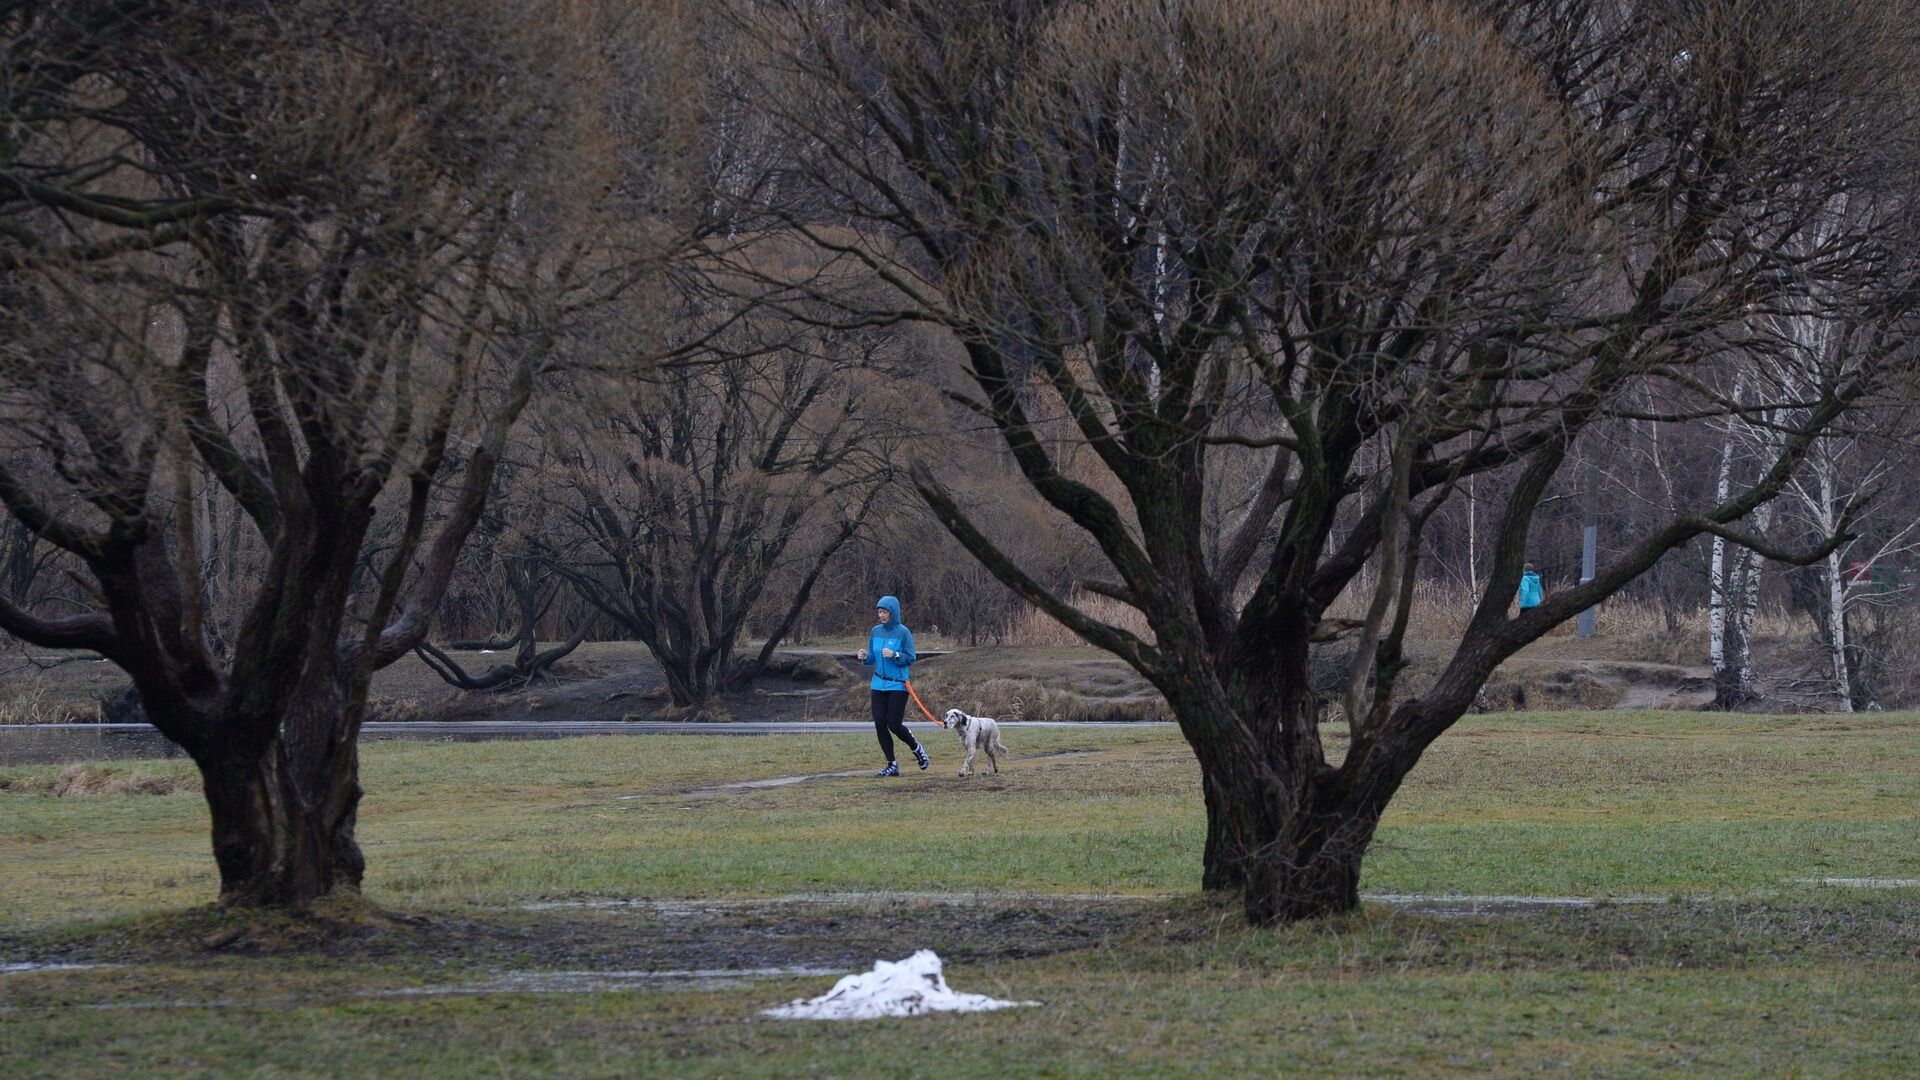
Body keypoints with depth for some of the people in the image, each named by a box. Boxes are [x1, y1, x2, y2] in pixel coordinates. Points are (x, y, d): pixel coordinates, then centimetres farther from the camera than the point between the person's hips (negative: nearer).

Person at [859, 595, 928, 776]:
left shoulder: (903, 632, -8)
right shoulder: (875, 631, 8)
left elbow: (910, 659, -8)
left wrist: (894, 655, -24)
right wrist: (865, 657, -8)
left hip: (897, 685, -5)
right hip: (879, 685, 5)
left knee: (894, 724, -8)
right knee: (880, 724, -1)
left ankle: (916, 749, 21)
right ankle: (892, 765, 9)